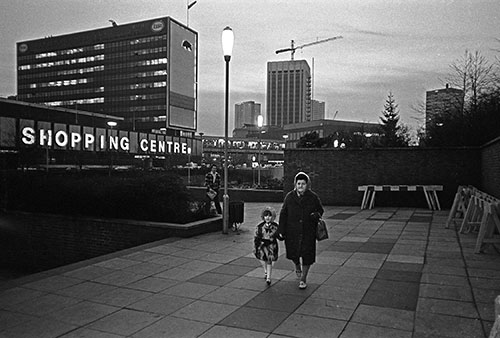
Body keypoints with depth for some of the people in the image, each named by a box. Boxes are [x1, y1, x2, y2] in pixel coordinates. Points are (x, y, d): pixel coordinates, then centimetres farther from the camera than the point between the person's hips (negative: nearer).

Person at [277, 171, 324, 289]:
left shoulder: (313, 197, -2)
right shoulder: (289, 197, -1)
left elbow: (320, 210, 11)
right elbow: (283, 214, 1)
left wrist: (316, 215, -13)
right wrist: (281, 230, -2)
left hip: (308, 232, -1)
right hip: (292, 231, 1)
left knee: (306, 255, -2)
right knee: (293, 253, 11)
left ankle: (303, 279, 16)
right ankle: (297, 266, 46)